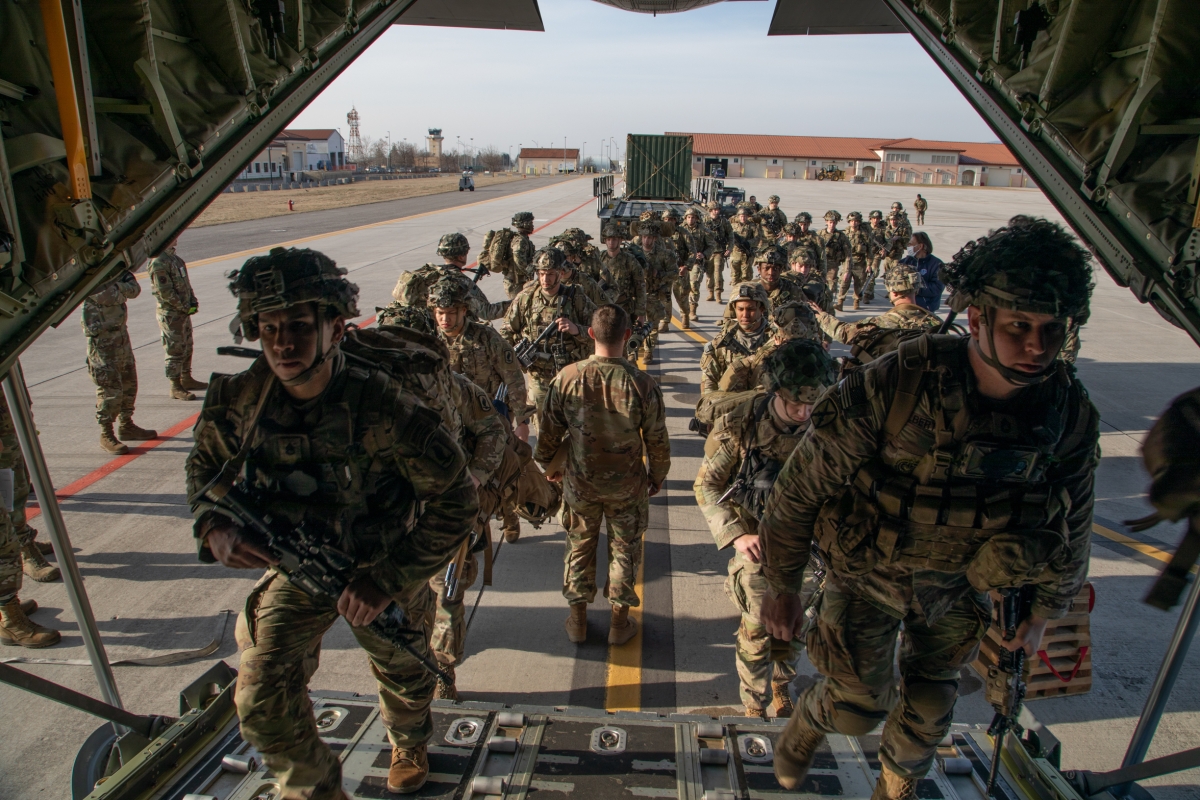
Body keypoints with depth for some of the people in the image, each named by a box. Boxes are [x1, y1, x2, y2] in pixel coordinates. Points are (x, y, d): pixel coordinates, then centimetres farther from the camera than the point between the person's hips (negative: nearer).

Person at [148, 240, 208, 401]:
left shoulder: (175, 259, 11)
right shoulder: (159, 263, -18)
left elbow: (185, 283, 15)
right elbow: (165, 293, -21)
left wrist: (193, 301, 3)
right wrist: (185, 307, -17)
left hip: (184, 312, 9)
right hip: (171, 315, -9)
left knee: (187, 347, 19)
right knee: (175, 351, -3)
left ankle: (186, 379, 33)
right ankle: (175, 387, 6)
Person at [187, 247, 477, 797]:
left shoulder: (382, 407, -34)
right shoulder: (238, 400, -20)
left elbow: (457, 499, -27)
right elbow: (205, 467, 1)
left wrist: (388, 580, -28)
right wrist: (213, 527, -19)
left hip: (383, 570, -2)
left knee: (402, 674, 22)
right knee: (262, 699, -4)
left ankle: (409, 745, 60)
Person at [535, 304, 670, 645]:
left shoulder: (566, 378, -17)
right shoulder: (642, 384, -20)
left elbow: (550, 431, -5)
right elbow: (658, 441, -10)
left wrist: (546, 463, 14)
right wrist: (657, 477, 9)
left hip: (579, 483, 1)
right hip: (627, 486, -1)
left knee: (579, 547, 20)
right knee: (624, 550, 18)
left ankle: (578, 619, 35)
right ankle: (620, 621, 32)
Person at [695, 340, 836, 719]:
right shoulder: (741, 425, -21)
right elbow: (706, 484, -13)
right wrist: (737, 535, -23)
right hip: (757, 545, -2)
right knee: (757, 632, 10)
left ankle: (781, 685, 49)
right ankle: (754, 705, 37)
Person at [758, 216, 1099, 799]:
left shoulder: (1070, 413, -16)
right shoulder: (893, 385, -31)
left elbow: (1072, 523, 2)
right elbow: (802, 486, -22)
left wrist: (1045, 613, 13)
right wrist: (782, 586, -13)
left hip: (962, 588, 4)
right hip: (867, 573, -4)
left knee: (930, 707, 21)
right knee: (857, 707, -1)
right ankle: (807, 721, 36)